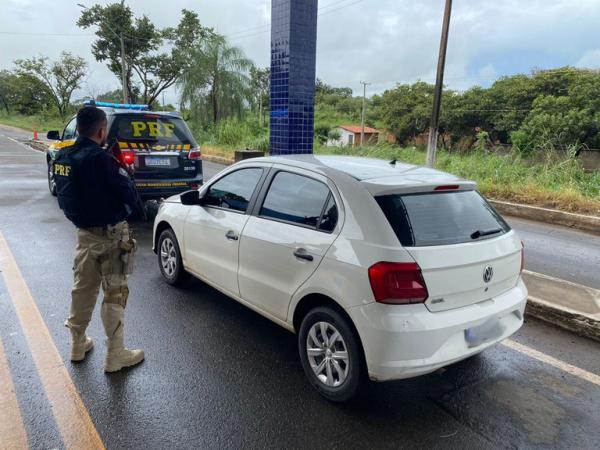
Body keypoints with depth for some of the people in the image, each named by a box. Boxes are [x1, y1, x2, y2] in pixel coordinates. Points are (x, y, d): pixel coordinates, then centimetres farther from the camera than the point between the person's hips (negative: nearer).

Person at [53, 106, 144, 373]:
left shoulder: (62, 158, 2)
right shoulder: (100, 159, -22)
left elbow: (66, 195, 12)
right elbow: (130, 195, -17)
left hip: (84, 233, 7)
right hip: (110, 235, -7)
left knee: (82, 288, 19)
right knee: (114, 293, 3)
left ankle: (78, 344, 34)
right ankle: (115, 355, 12)